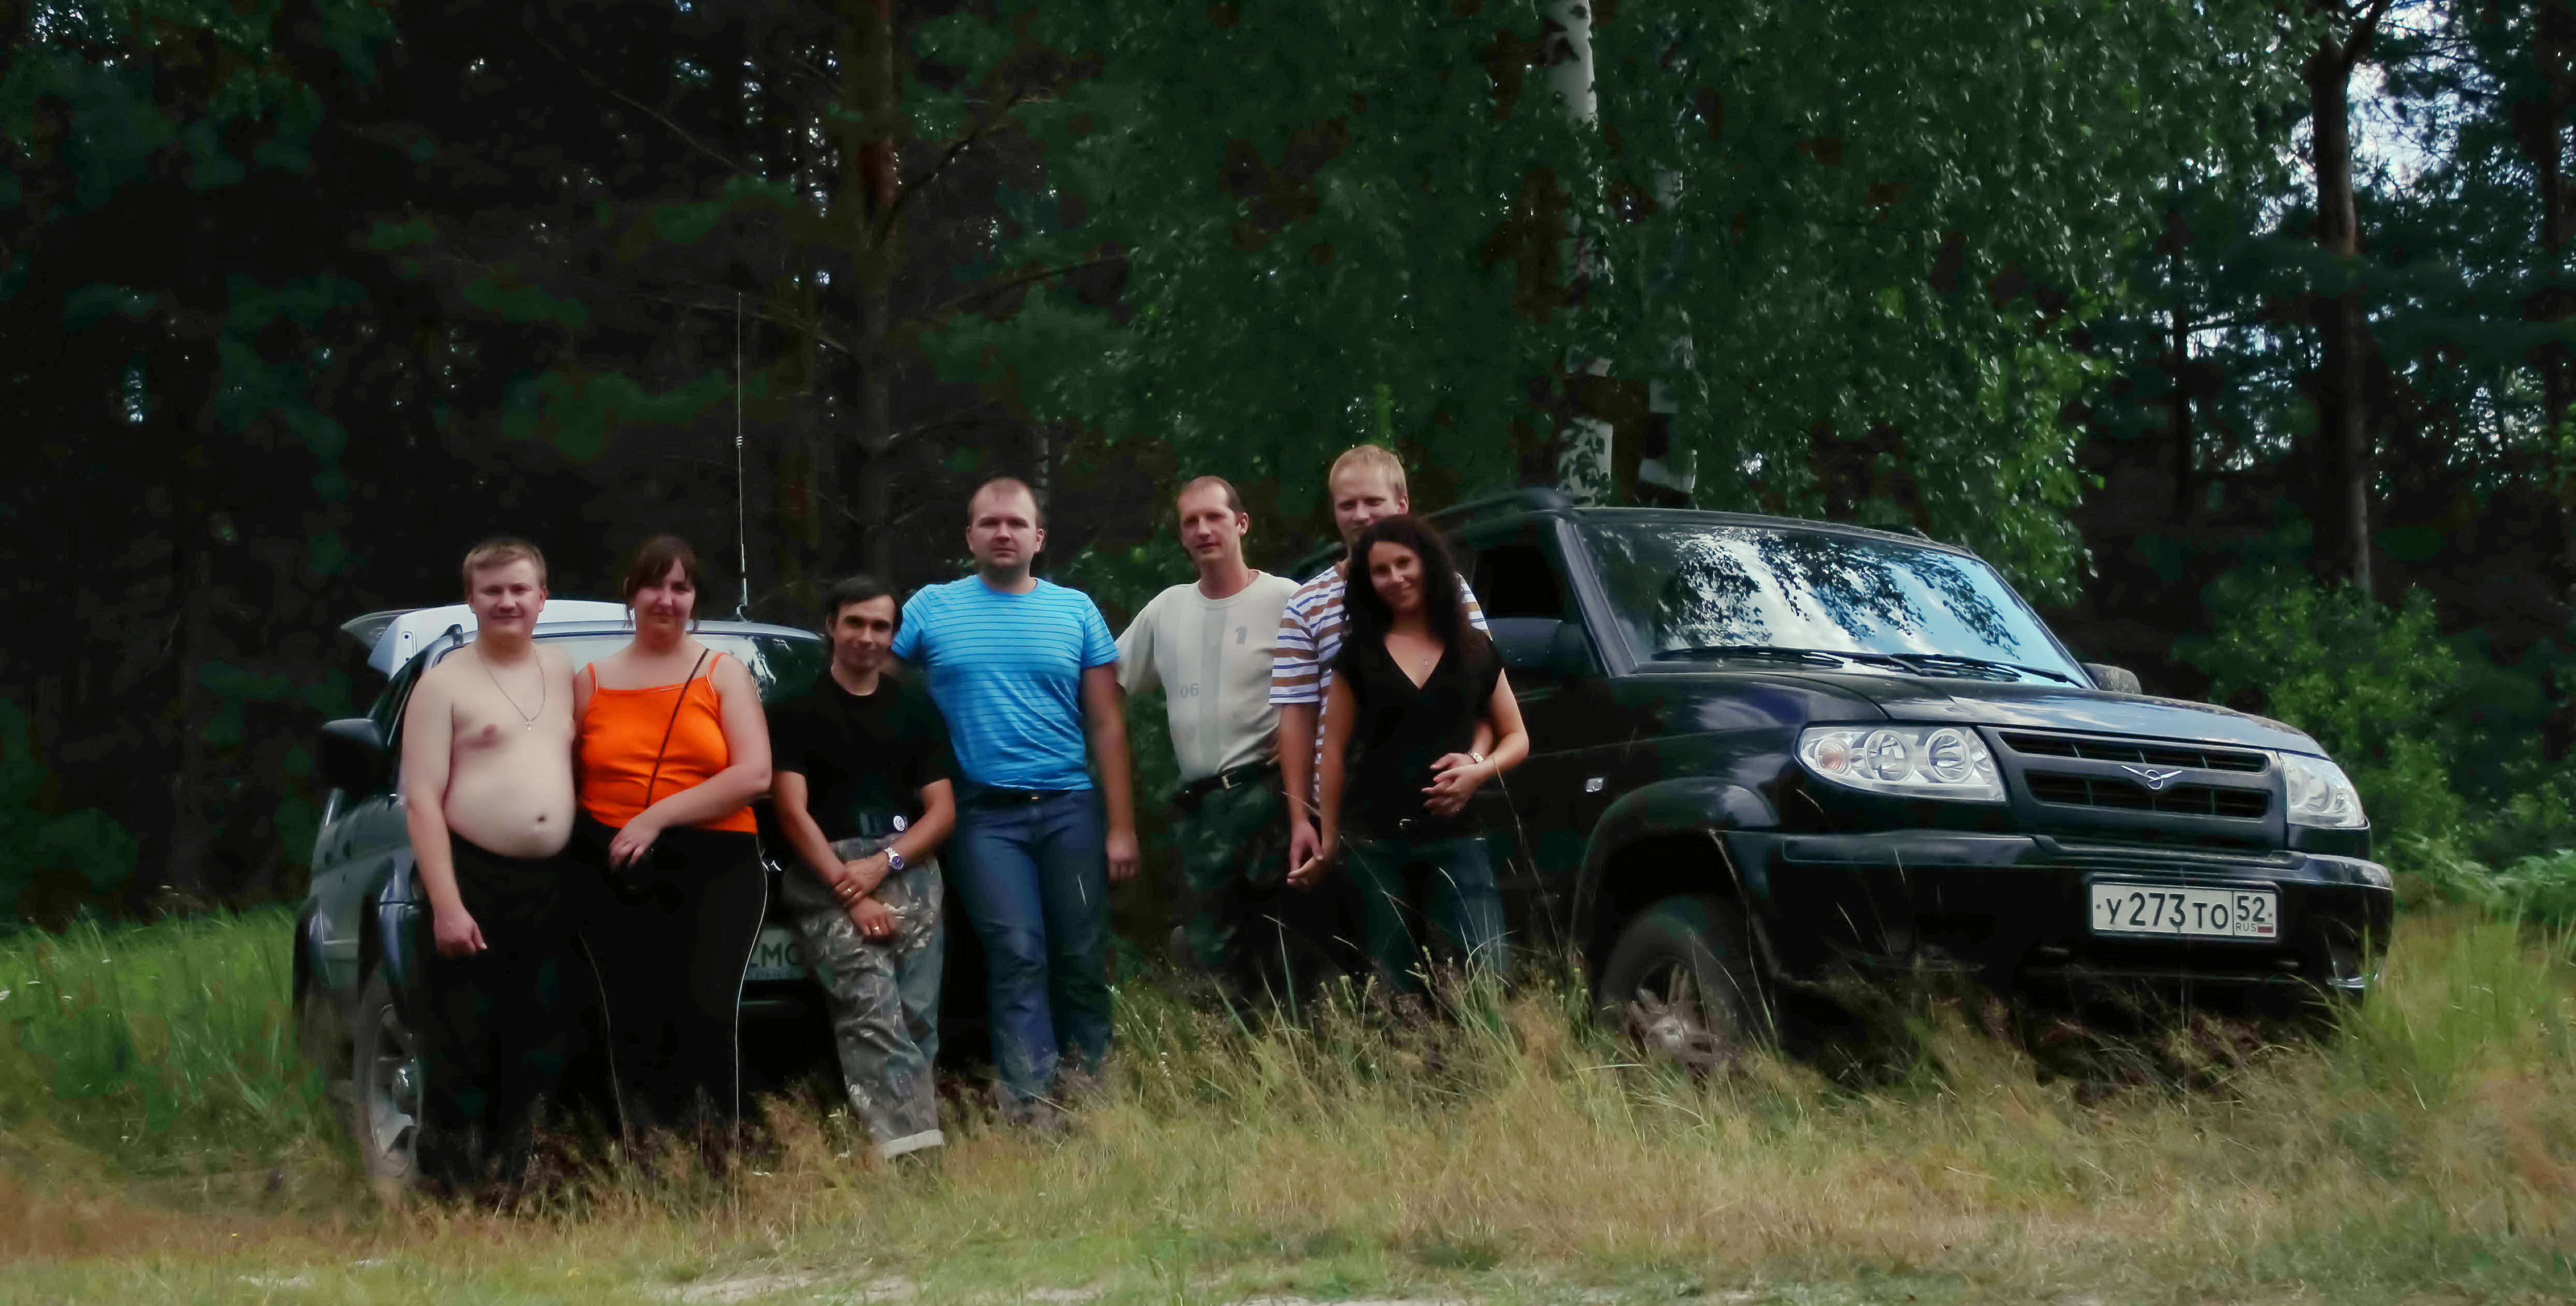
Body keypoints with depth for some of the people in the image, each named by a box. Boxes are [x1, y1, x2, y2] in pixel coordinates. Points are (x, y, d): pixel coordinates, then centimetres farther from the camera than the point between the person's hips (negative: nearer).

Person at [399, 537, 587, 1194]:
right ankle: (449, 1195, -1)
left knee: (540, 1055, 9)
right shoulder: (446, 682, -3)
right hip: (475, 881, -5)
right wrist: (446, 903, -17)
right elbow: (421, 798, -9)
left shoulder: (564, 673, 13)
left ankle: (514, 1186, 18)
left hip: (553, 887, 6)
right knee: (463, 1058, -6)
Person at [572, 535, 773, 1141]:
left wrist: (657, 818, -11)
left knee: (706, 1008, -19)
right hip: (619, 875, 2)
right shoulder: (591, 683, 15)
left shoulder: (724, 673, 9)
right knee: (636, 1023, -8)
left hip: (715, 868, -2)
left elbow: (754, 775, -3)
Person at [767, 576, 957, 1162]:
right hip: (825, 873, -4)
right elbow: (793, 811, 1)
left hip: (905, 870, 4)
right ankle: (914, 1146, -36)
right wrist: (850, 892, -10)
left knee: (914, 1016, -13)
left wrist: (880, 866, -4)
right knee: (872, 1006, -24)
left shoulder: (916, 710, 20)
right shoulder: (797, 711, 11)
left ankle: (907, 1144, -11)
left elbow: (942, 811, 14)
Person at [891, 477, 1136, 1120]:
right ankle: (1030, 1102, -12)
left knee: (1082, 958, 4)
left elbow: (1107, 725, 6)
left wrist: (1121, 825, 0)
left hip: (1070, 808, 2)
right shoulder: (931, 609, 4)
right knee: (1018, 956, -9)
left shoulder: (1076, 611, 7)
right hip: (984, 814, -1)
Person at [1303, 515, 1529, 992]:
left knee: (1489, 975, -11)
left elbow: (1516, 737, 14)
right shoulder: (1360, 654, 6)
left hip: (1455, 839, 1)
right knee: (1394, 990, 2)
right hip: (1374, 843, 0)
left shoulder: (1476, 651, 9)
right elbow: (1335, 749, 8)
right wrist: (1329, 837, 5)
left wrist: (1479, 769, -7)